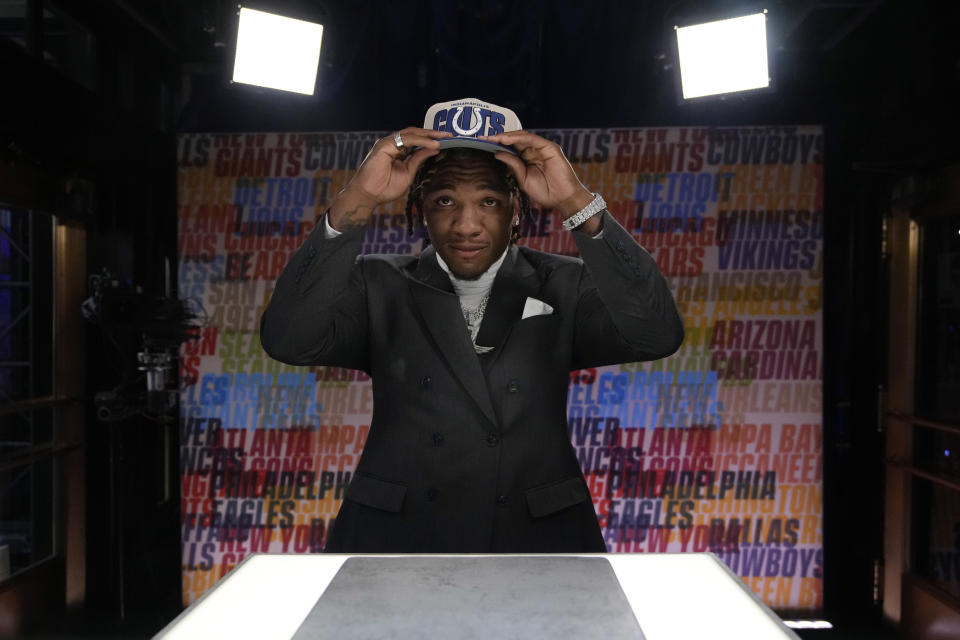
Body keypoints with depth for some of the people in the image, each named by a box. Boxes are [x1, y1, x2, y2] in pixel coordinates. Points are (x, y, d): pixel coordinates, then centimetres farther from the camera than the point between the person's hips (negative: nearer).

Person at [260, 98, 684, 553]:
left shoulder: (564, 287, 0)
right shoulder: (380, 287, 0)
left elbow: (658, 336, -17)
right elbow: (288, 340, -16)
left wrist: (578, 204, -25)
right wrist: (356, 202, -24)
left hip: (539, 537, 1)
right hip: (393, 536, 0)